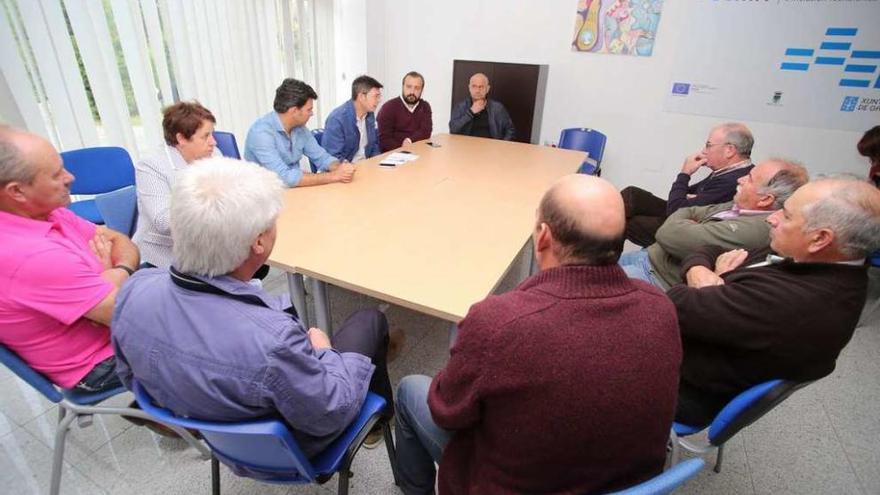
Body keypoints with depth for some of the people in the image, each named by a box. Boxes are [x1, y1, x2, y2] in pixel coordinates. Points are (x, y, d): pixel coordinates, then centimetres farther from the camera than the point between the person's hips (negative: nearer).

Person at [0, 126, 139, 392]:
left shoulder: (44, 211, -5)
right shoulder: (31, 256, -32)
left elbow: (121, 242, 0)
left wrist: (113, 277, -20)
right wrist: (117, 273, -10)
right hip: (102, 363, -7)